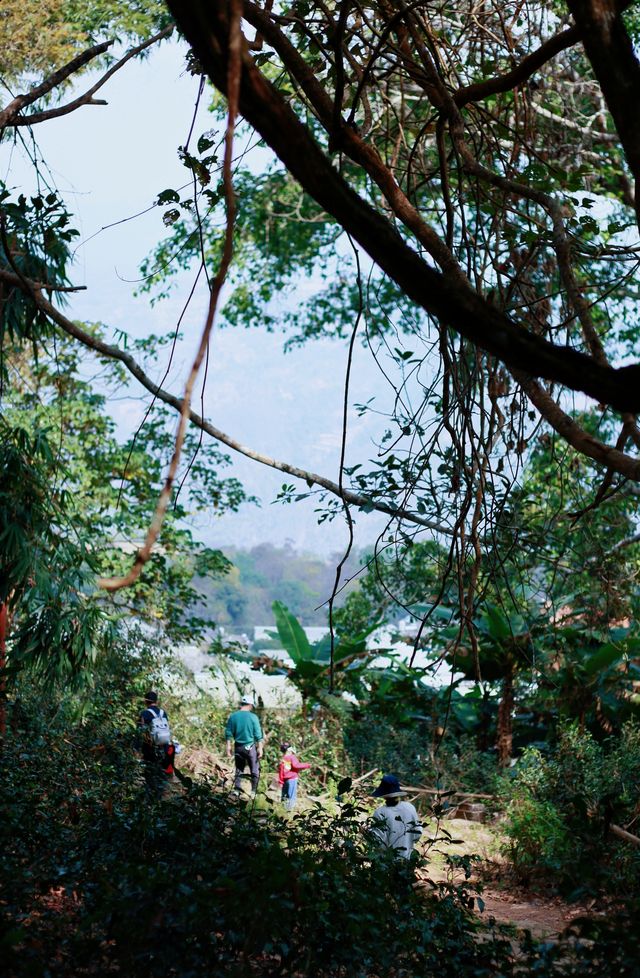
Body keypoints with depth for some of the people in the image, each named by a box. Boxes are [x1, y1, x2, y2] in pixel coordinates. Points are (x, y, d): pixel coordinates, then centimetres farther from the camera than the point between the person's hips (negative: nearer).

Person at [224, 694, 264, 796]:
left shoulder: (233, 716, 0)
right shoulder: (253, 717, -8)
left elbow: (228, 734, 2)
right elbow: (258, 735, -8)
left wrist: (228, 747, 8)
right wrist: (260, 748, -2)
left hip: (238, 747, 3)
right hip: (250, 747, -3)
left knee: (239, 770, 13)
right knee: (255, 771, 6)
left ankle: (237, 790, 9)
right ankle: (253, 792, 4)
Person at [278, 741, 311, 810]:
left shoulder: (282, 759, 9)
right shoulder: (292, 757, -7)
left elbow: (280, 770, 8)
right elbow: (296, 765, -20)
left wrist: (280, 781, 11)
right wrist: (306, 765, -12)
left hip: (285, 779, 6)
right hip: (292, 778, -6)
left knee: (284, 794, 14)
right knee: (291, 794, -3)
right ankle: (290, 807, -10)